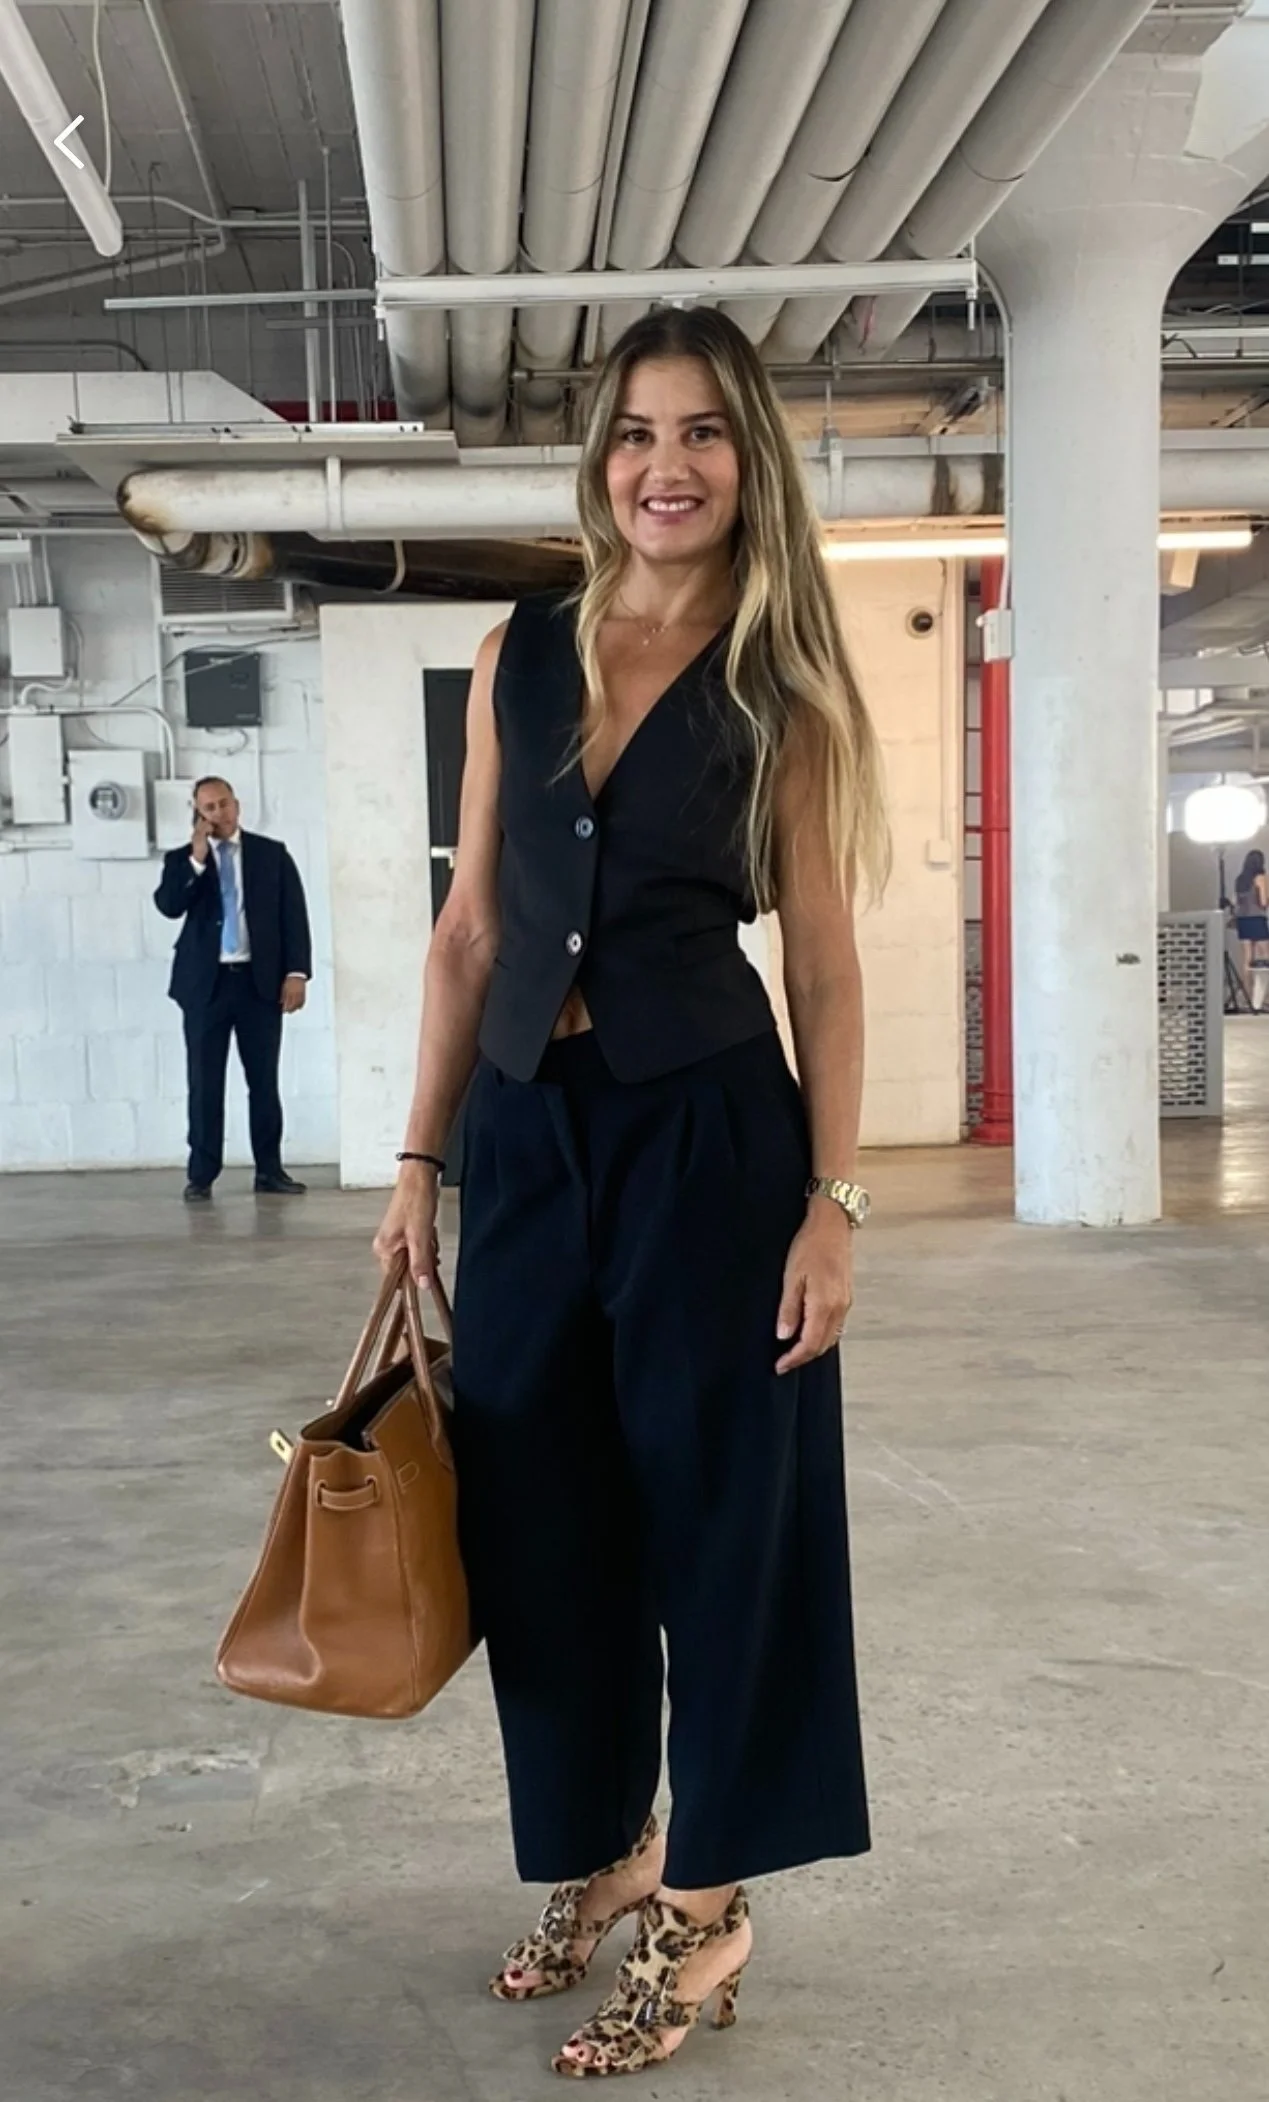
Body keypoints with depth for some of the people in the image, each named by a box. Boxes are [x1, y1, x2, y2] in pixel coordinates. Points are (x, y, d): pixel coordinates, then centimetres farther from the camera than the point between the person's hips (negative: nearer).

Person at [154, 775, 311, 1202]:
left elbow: (294, 915, 3)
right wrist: (197, 858, -16)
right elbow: (168, 905, -9)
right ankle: (201, 1175, 4)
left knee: (264, 1080, 4)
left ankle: (269, 1171, 11)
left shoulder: (272, 853, 7)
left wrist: (296, 972, -6)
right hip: (205, 981, 0)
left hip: (260, 979, 0)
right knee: (205, 1081, 0)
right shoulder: (183, 859, 8)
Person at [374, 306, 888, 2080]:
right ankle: (603, 1855, 33)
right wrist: (421, 1157, 6)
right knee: (541, 1506, 12)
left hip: (708, 1133, -4)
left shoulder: (779, 686, -2)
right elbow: (473, 926, 9)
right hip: (529, 1129, 4)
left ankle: (706, 1904, 22)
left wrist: (834, 1200, -10)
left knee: (712, 1502, 5)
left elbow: (823, 959, -3)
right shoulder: (520, 657, 7)